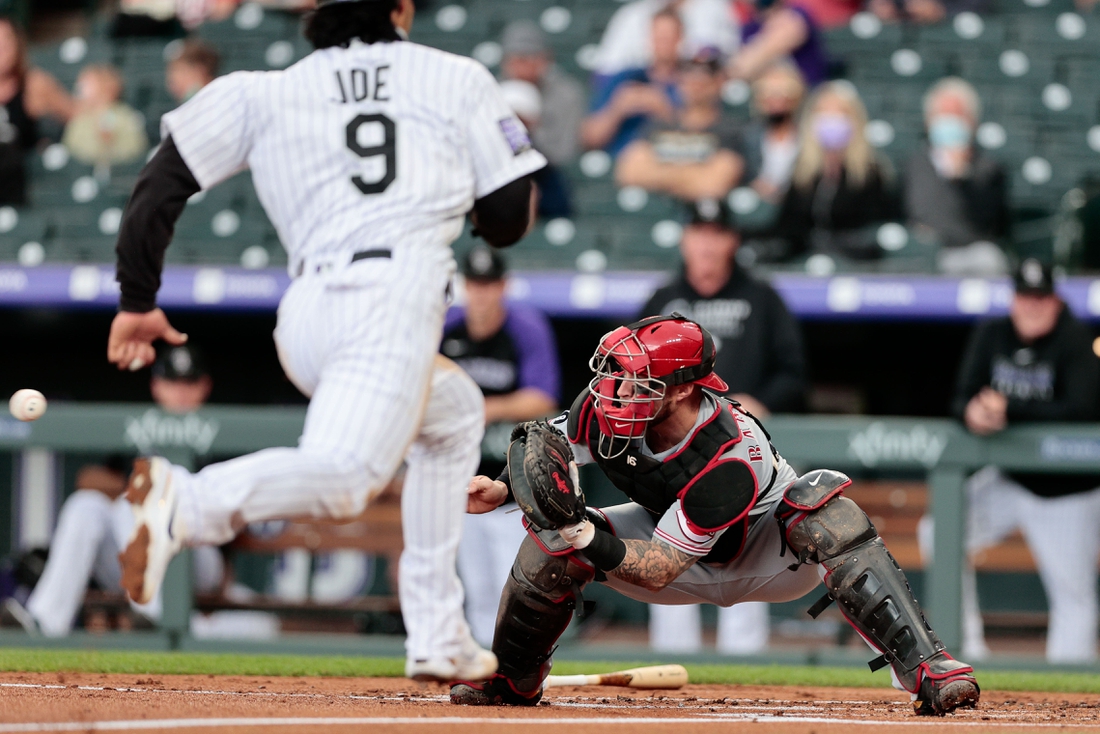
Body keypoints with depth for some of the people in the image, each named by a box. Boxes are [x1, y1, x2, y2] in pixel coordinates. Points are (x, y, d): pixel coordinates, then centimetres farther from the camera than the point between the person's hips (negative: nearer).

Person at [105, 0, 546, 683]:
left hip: (303, 315, 5)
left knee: (454, 413, 30)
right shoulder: (458, 79, 16)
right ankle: (187, 502, -50)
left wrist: (137, 302, 14)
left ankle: (438, 638, 24)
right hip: (394, 298, -5)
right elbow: (508, 220, 16)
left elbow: (161, 184, 9)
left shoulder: (264, 91, 19)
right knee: (342, 478, -23)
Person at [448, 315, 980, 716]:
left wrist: (585, 536, -50)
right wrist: (502, 488, -22)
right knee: (550, 541, -19)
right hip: (692, 571, 5)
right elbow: (552, 452, -3)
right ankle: (512, 681, 12)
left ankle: (924, 666, -45)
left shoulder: (732, 461, -40)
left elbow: (658, 570, -37)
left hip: (768, 557, -5)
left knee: (821, 499, -39)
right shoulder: (605, 406, -25)